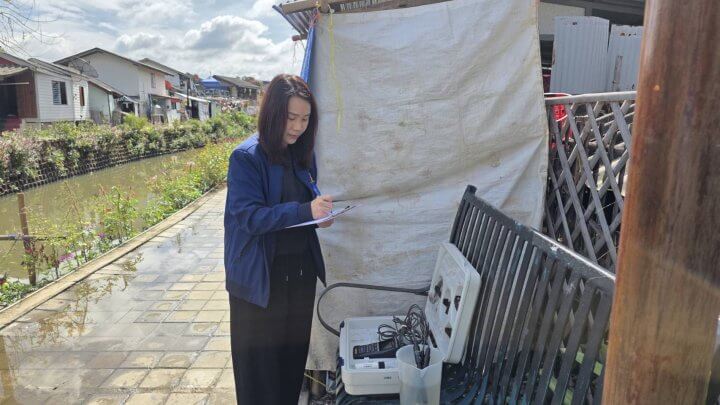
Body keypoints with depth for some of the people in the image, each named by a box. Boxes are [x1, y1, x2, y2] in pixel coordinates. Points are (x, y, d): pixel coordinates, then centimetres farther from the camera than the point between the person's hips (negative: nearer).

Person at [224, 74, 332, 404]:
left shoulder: (304, 154, 5)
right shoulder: (246, 157, -14)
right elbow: (249, 216, -21)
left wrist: (320, 213, -6)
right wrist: (304, 211, -31)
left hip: (301, 269, 6)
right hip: (260, 277, -5)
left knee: (295, 351, 17)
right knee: (260, 359, 7)